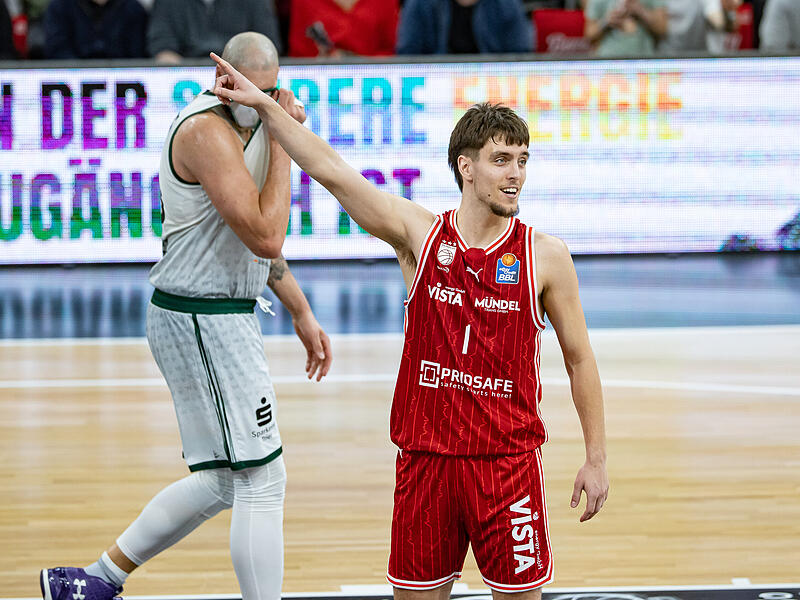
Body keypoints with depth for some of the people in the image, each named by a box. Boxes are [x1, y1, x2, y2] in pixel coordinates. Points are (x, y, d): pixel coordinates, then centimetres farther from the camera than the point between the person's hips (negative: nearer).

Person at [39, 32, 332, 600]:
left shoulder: (248, 125, 12)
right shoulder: (207, 131, -20)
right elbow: (266, 237, -27)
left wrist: (301, 313, 25)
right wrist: (283, 142, -21)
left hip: (220, 318, 10)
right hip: (203, 323, -10)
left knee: (226, 480, 17)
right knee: (262, 479, -7)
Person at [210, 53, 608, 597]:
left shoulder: (545, 256, -2)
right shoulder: (420, 234, 1)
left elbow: (580, 359, 5)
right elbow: (333, 172, -2)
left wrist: (597, 458, 5)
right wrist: (263, 104, -7)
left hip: (508, 458, -1)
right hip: (425, 452, 1)